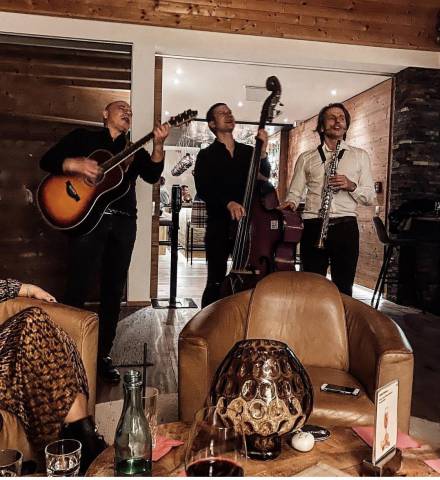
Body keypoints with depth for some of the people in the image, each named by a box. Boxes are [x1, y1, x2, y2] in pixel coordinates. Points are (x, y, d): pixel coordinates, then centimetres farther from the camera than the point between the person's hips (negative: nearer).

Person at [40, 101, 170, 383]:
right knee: (78, 290, -7)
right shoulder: (83, 137, 13)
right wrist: (74, 164, -15)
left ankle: (103, 355, 16)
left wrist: (158, 144, -13)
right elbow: (48, 160, 5)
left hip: (124, 223, 4)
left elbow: (153, 175, 2)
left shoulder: (134, 151, 20)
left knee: (114, 291, 5)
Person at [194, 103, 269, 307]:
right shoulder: (206, 155, 6)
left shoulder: (249, 152, 15)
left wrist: (262, 152, -14)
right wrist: (228, 203, -24)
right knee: (216, 282, 0)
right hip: (219, 227, -2)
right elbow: (203, 189, -8)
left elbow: (263, 179, 1)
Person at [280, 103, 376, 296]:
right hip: (313, 227, 0)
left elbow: (370, 197, 11)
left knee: (343, 288, 4)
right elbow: (295, 192, 9)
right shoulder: (306, 158, 14)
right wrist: (290, 202, -13)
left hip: (345, 227, 0)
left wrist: (351, 186, -8)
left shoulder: (360, 156, 14)